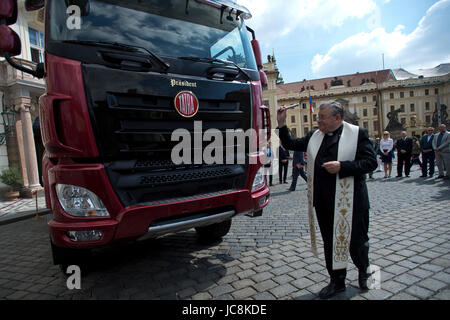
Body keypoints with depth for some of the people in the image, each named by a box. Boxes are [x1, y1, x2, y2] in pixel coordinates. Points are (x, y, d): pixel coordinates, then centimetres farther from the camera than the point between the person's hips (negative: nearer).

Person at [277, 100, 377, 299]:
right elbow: (290, 145, 14)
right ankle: (337, 281, 34)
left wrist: (341, 167, -21)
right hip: (324, 202, 5)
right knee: (330, 243, 15)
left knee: (356, 241, 10)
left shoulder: (357, 134, -4)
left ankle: (363, 271, 42)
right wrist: (282, 124, 4)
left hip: (350, 201, -4)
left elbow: (371, 162, -10)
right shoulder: (314, 136, 9)